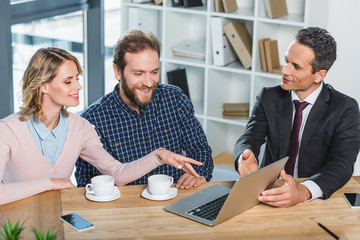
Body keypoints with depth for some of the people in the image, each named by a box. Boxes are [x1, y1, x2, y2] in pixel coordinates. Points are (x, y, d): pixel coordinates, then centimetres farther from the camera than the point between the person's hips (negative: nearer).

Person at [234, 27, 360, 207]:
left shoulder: (345, 108, -3)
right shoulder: (269, 97, 7)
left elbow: (342, 163, -16)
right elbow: (249, 138, -3)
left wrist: (304, 191, -36)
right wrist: (245, 157, -30)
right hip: (269, 192, 2)